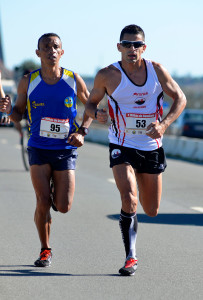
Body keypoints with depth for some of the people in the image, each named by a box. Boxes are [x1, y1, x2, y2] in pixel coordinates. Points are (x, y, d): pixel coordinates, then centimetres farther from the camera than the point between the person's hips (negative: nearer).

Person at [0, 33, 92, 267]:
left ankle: (57, 189, 34)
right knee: (43, 203, -9)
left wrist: (82, 132, -3)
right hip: (39, 149, 0)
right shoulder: (28, 82, -2)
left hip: (66, 149, 0)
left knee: (63, 207, -4)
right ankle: (45, 250, 12)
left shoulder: (74, 80, -3)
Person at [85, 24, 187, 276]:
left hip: (152, 147, 2)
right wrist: (96, 114, -20)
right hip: (122, 147, -2)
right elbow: (91, 103, 5)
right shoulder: (107, 76, -9)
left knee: (151, 210, 12)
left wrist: (164, 124, -14)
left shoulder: (156, 70, -6)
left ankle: (141, 186, 50)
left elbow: (180, 98, 3)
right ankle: (130, 257, -8)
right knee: (129, 201, -23)